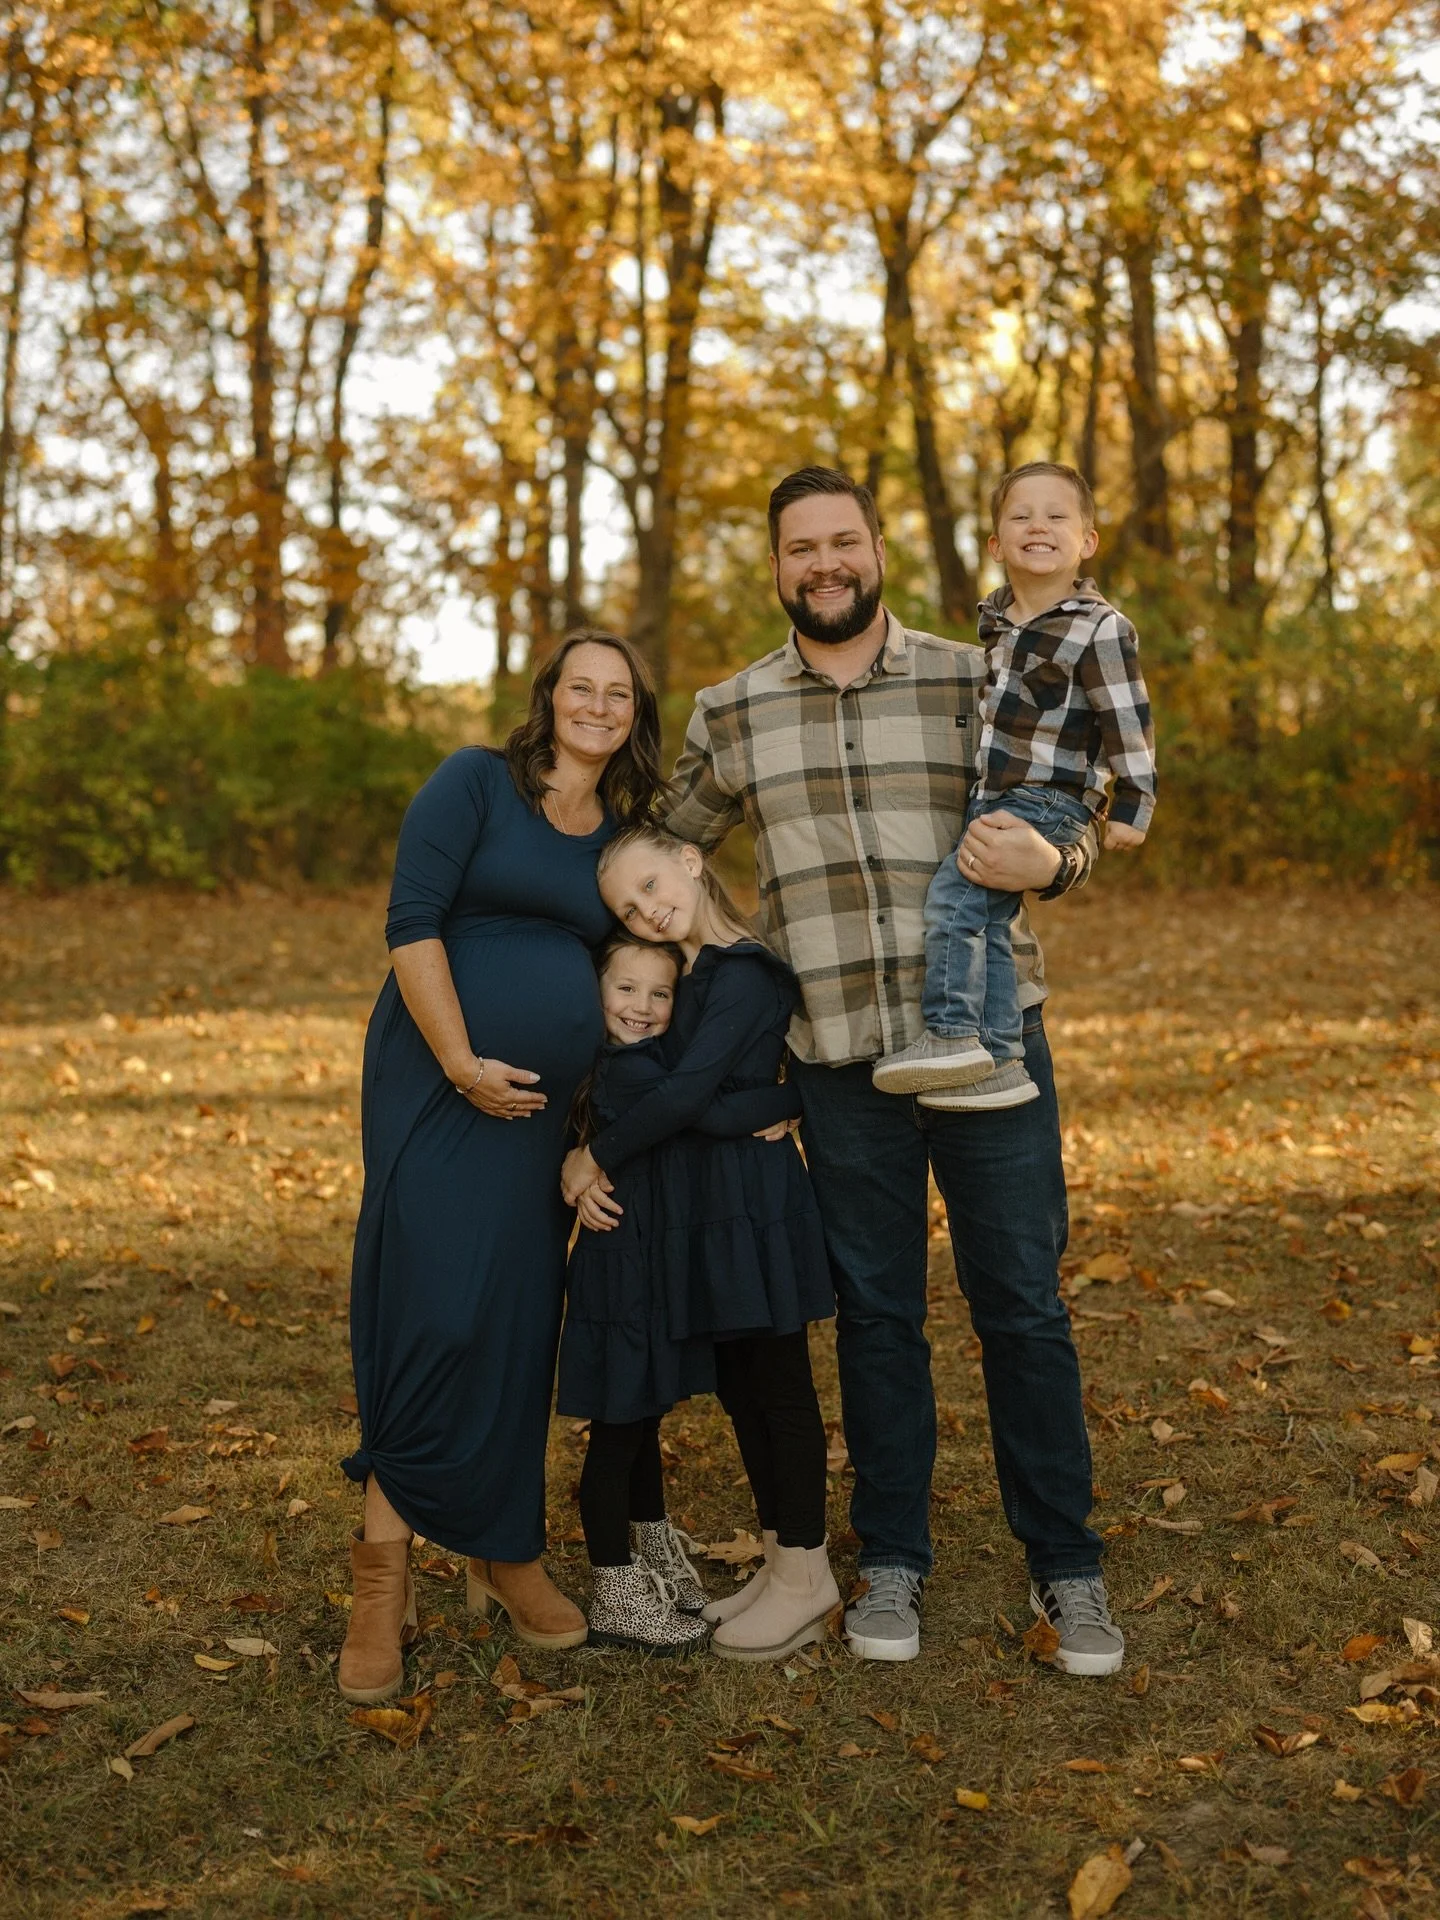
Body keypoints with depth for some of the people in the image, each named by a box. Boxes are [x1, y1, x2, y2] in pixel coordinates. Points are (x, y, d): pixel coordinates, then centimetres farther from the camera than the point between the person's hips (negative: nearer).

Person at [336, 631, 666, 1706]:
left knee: (517, 1329, 7)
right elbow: (413, 922, -10)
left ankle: (504, 1554, 21)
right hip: (441, 1082, -5)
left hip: (546, 1106, 5)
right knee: (435, 1314, -10)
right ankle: (384, 1575, 1)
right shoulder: (476, 783, -1)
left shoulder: (626, 837, 15)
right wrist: (464, 1063, -15)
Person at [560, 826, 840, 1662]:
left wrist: (599, 1156, -12)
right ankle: (783, 1565, 24)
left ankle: (806, 1573, 10)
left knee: (779, 1384, 0)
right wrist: (593, 1172, -6)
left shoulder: (745, 973, -14)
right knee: (739, 1385, 14)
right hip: (700, 1203, 9)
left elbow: (689, 1090, -21)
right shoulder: (683, 976, 12)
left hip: (753, 1199, -9)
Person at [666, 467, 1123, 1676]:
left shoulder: (973, 682, 2)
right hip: (840, 1063, 1)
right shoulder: (729, 715, 7)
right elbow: (667, 850, 20)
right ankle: (892, 1562, 24)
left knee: (1024, 1306, 3)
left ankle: (1065, 1565, 17)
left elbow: (1070, 827, 5)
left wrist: (1048, 861, -18)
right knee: (875, 1314, 10)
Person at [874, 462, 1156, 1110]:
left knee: (953, 892, -20)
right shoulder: (994, 618, 11)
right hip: (989, 798, 7)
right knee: (987, 920, -3)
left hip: (1048, 803, -7)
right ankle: (998, 1064, -2)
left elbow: (1128, 725, -9)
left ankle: (951, 1035, -14)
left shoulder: (1100, 630, -12)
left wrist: (1130, 808, -8)